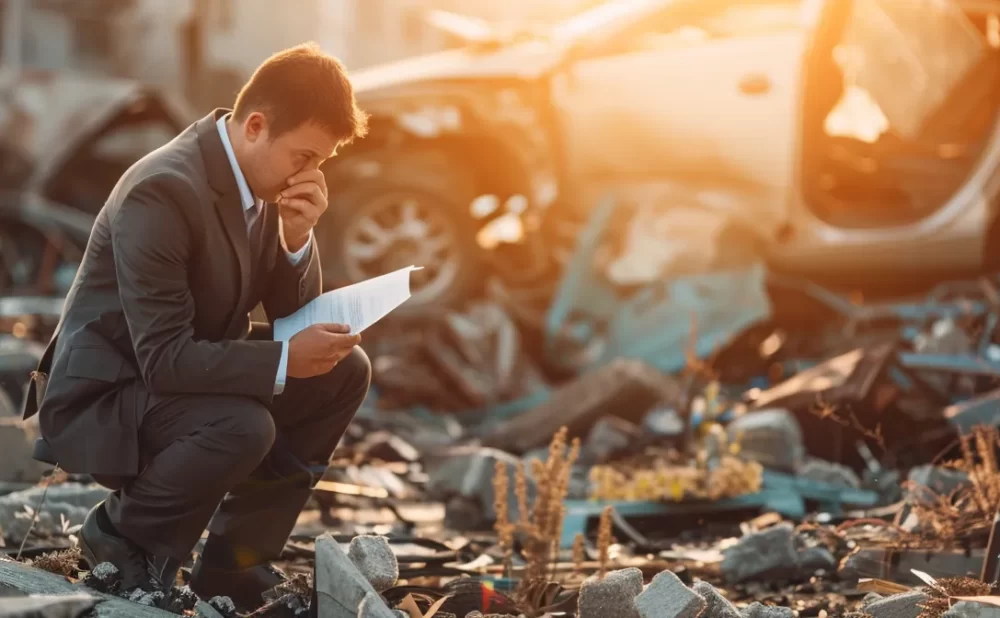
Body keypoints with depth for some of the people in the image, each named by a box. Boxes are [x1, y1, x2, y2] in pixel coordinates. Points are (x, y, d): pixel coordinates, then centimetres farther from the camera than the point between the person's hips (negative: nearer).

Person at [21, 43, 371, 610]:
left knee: (345, 372, -3)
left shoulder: (267, 180, -2)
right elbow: (163, 358, -30)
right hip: (103, 397, -9)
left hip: (194, 371, 9)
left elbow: (294, 312, 2)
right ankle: (124, 540, -4)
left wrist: (298, 237, -16)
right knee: (244, 426, -34)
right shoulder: (163, 192, -28)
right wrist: (284, 362, -33)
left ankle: (236, 558, 4)